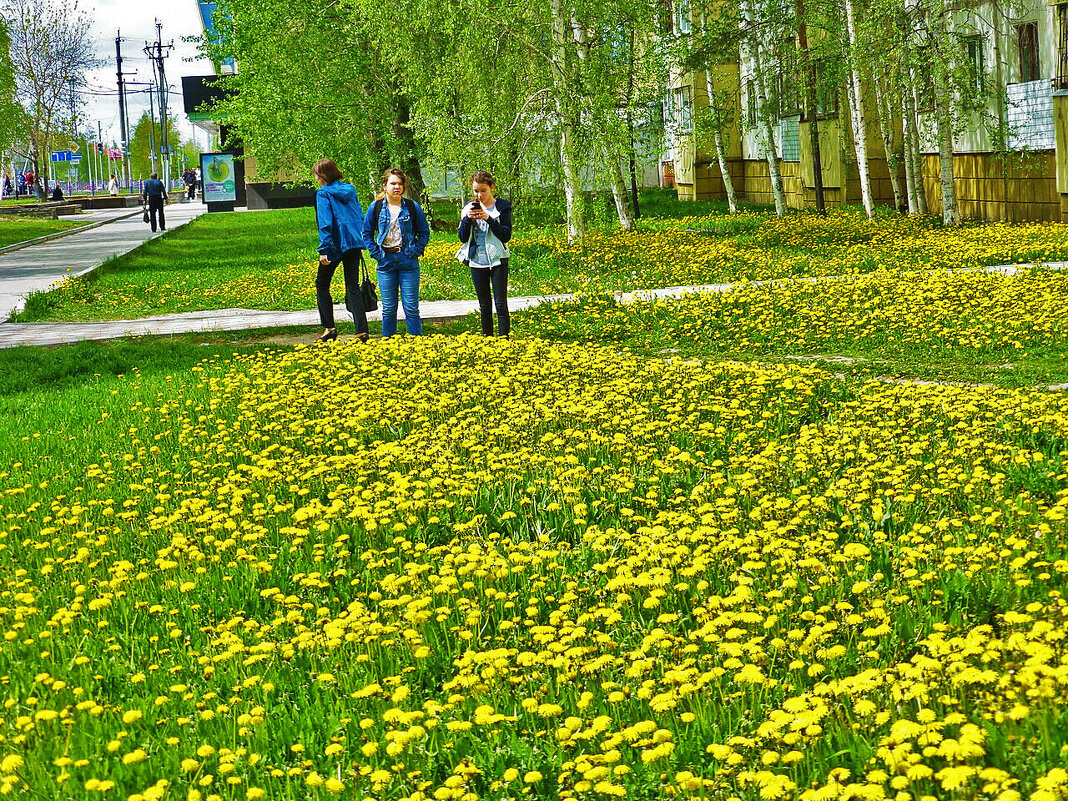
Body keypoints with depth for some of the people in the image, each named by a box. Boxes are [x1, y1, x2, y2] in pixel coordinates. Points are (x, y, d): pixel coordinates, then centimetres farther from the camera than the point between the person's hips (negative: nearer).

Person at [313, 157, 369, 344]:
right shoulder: (350, 190, 12)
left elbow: (325, 223, -16)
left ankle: (329, 327, 5)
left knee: (322, 284, 11)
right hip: (355, 243, 6)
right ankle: (362, 330, -2)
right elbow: (360, 216, 17)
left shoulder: (323, 194, -8)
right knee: (353, 286, 6)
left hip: (336, 245, -6)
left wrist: (323, 250, -17)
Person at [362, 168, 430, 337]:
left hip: (408, 261, -1)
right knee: (388, 309, 6)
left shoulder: (413, 207, 1)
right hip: (386, 262, 1)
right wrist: (376, 253, -1)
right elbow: (366, 233, 10)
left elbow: (424, 233, 8)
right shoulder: (376, 207, 3)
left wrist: (415, 252, -4)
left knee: (411, 309, -1)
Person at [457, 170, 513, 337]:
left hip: (498, 261, -3)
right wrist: (467, 219, -13)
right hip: (477, 261, 3)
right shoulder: (469, 208, 7)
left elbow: (506, 235, -9)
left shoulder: (502, 207, -1)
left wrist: (489, 218, -19)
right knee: (484, 306, 9)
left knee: (501, 304, -6)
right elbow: (463, 238, 3)